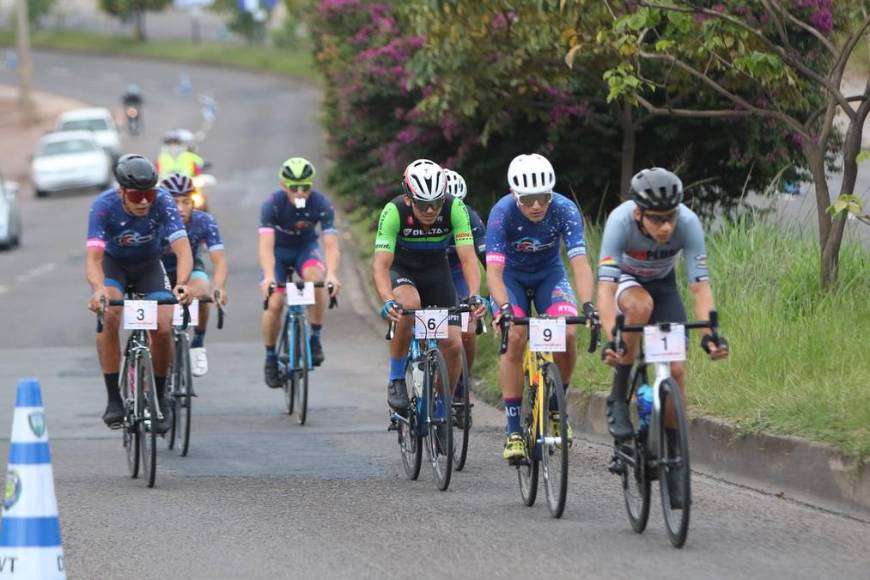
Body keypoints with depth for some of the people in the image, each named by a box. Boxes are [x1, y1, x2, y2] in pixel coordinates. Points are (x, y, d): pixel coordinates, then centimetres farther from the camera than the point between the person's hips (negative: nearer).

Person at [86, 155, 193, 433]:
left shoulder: (162, 202, -29)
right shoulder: (104, 205, -31)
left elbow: (182, 249, -36)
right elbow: (93, 256, -39)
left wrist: (181, 283, -57)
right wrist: (98, 289, -60)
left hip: (149, 266, 1)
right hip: (114, 263, -1)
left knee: (163, 329, -17)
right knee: (109, 315, -30)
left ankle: (160, 399, 8)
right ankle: (114, 400, -22)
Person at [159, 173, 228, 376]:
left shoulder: (204, 222, -24)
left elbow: (219, 259, -30)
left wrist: (219, 288, -49)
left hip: (190, 269, 0)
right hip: (161, 270, 0)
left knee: (200, 291, -33)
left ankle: (198, 343, -12)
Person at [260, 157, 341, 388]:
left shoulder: (321, 204, -25)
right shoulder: (273, 204, -29)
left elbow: (331, 243, -32)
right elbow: (266, 243, -38)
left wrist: (332, 274, -51)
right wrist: (268, 276, -55)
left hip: (306, 247, 1)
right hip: (279, 250, 0)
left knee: (315, 278, -32)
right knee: (274, 303, -17)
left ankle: (315, 338, -17)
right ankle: (270, 357, 6)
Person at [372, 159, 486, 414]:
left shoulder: (455, 209, -27)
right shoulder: (394, 211, -31)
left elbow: (468, 258, -30)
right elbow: (380, 264, -36)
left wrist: (475, 296, -48)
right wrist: (388, 301, -54)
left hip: (436, 271, 2)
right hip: (401, 269, -2)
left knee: (452, 344, -10)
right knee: (409, 303, -37)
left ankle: (442, 408, 11)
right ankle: (396, 380, -20)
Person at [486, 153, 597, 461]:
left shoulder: (565, 210, -28)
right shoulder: (502, 213, -30)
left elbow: (580, 262, -35)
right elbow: (494, 269, -37)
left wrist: (588, 305, -51)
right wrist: (504, 307, -54)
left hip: (549, 274, 1)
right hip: (512, 276, -1)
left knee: (567, 335, -23)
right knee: (514, 339, -23)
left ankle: (556, 406, 3)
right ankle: (514, 431, -17)